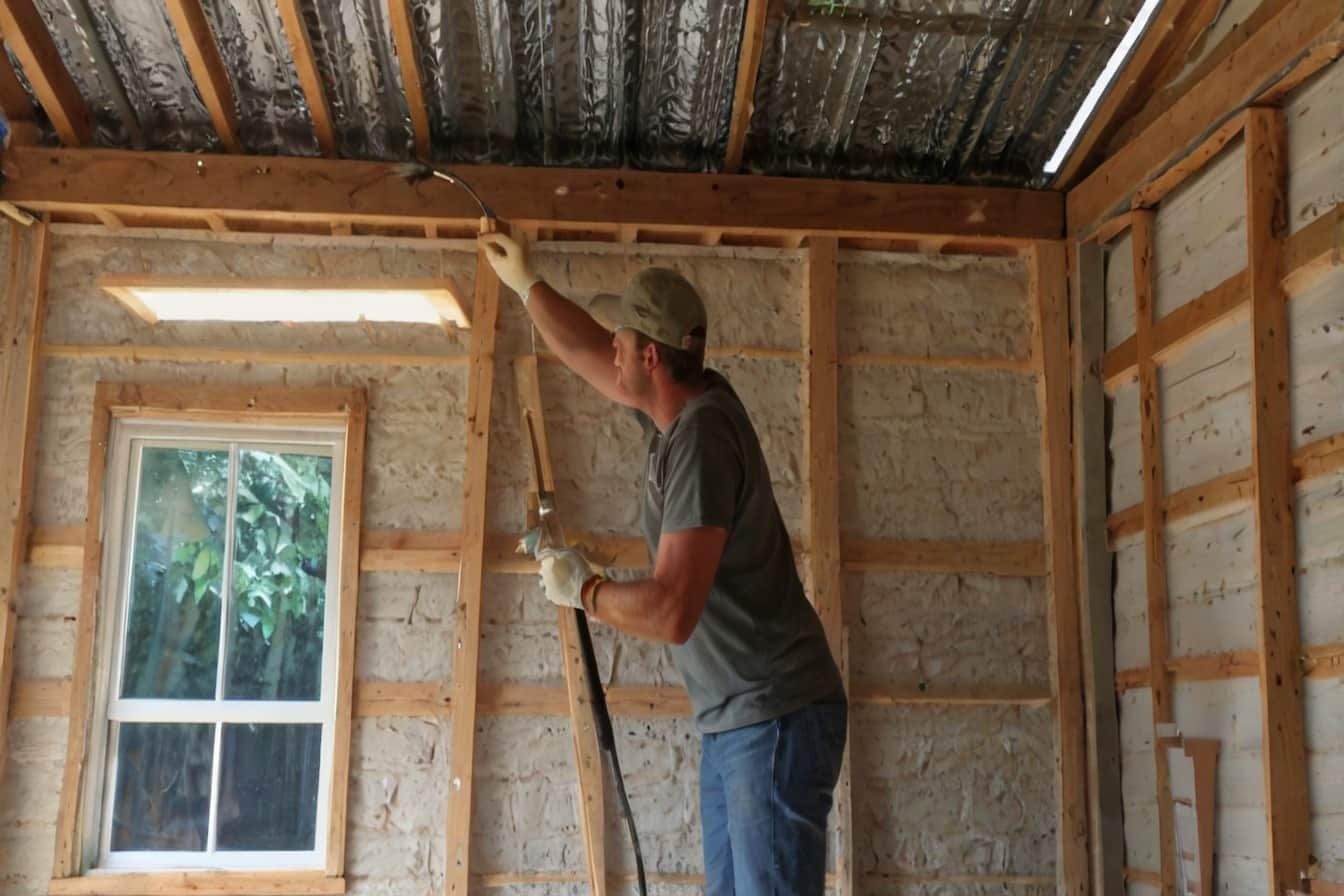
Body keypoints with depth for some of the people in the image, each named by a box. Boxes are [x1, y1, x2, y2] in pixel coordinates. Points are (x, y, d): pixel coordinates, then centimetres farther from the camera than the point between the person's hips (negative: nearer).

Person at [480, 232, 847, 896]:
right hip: (729, 722, 10)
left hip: (776, 720, -10)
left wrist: (581, 587, -9)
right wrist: (525, 283, 36)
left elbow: (670, 612, -26)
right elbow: (583, 351, 26)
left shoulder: (702, 434, -21)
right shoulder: (681, 406, 5)